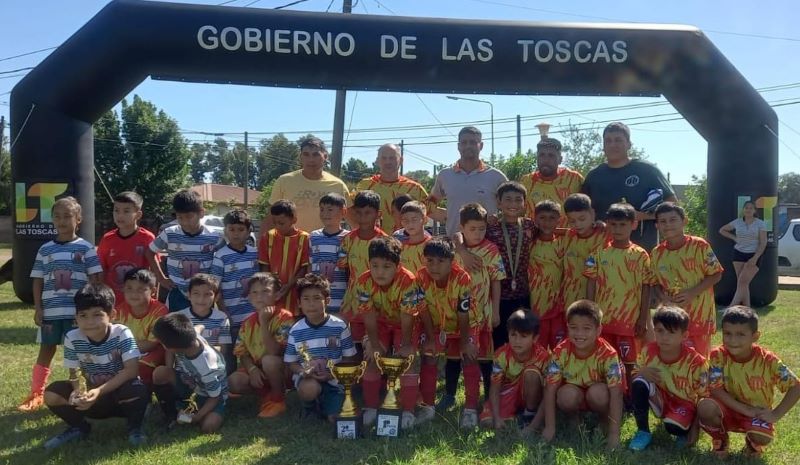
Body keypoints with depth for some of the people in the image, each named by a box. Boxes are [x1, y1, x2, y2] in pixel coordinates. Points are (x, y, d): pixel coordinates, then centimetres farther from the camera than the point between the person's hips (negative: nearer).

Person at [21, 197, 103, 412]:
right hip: (50, 311, 3)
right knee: (46, 350, 10)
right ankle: (36, 394, 19)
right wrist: (38, 309, 2)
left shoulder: (86, 248, -2)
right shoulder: (45, 249, 6)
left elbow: (95, 279, -2)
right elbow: (38, 281, 9)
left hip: (78, 311, -2)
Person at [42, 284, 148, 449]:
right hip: (91, 396, 4)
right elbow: (75, 374, -4)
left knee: (139, 391, -37)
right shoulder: (72, 338, -11)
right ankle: (79, 427, 10)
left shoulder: (122, 334, -19)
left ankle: (134, 426, -3)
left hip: (120, 392, -3)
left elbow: (132, 371, -23)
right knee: (52, 394, -19)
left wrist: (100, 391, -32)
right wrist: (79, 392, -27)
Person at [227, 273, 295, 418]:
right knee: (233, 382, -23)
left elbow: (274, 352, -25)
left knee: (268, 360, -36)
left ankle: (278, 398, -10)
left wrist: (264, 322, -28)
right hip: (256, 370, 4)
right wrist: (252, 369, -19)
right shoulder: (248, 323, 3)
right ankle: (266, 394, 4)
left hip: (281, 371, -4)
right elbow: (243, 354, 2)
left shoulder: (285, 317, -15)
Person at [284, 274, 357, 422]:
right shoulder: (296, 331, -4)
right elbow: (291, 363, 3)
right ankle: (309, 404, 3)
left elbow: (349, 358, -1)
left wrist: (332, 373, -17)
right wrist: (304, 371, -18)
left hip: (335, 379, 0)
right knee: (310, 388, -34)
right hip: (307, 378, 0)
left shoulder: (339, 326, -7)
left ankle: (323, 403, 24)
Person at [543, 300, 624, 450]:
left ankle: (605, 422, -2)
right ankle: (573, 420, 1)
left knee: (598, 392, -34)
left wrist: (614, 434, -34)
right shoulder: (561, 351, -22)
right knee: (567, 394, -32)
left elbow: (616, 393, -29)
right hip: (574, 396, 1)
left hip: (598, 397, -1)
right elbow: (550, 389, -20)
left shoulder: (607, 353, -26)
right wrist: (550, 427, -23)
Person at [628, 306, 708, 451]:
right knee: (639, 383, -28)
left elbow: (704, 397, -12)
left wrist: (695, 427, -15)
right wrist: (642, 373, -26)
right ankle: (643, 432, -12)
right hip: (660, 399, 3)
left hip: (684, 403, -3)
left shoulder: (695, 362, -21)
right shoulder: (648, 351, -13)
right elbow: (633, 379, -2)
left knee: (673, 427, -35)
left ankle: (685, 430, 5)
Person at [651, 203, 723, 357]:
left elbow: (716, 274, -8)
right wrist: (663, 298, -10)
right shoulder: (657, 253, 0)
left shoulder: (699, 246, -12)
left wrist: (692, 293, -19)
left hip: (700, 316, -4)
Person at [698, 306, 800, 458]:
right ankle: (720, 439, 2)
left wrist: (775, 415, -19)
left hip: (757, 412, 0)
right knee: (705, 407, -33)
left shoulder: (767, 360, -17)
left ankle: (752, 442, 9)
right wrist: (746, 409, -26)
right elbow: (715, 389, -18)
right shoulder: (718, 355, -16)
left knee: (762, 437, -33)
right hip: (730, 409, 0)